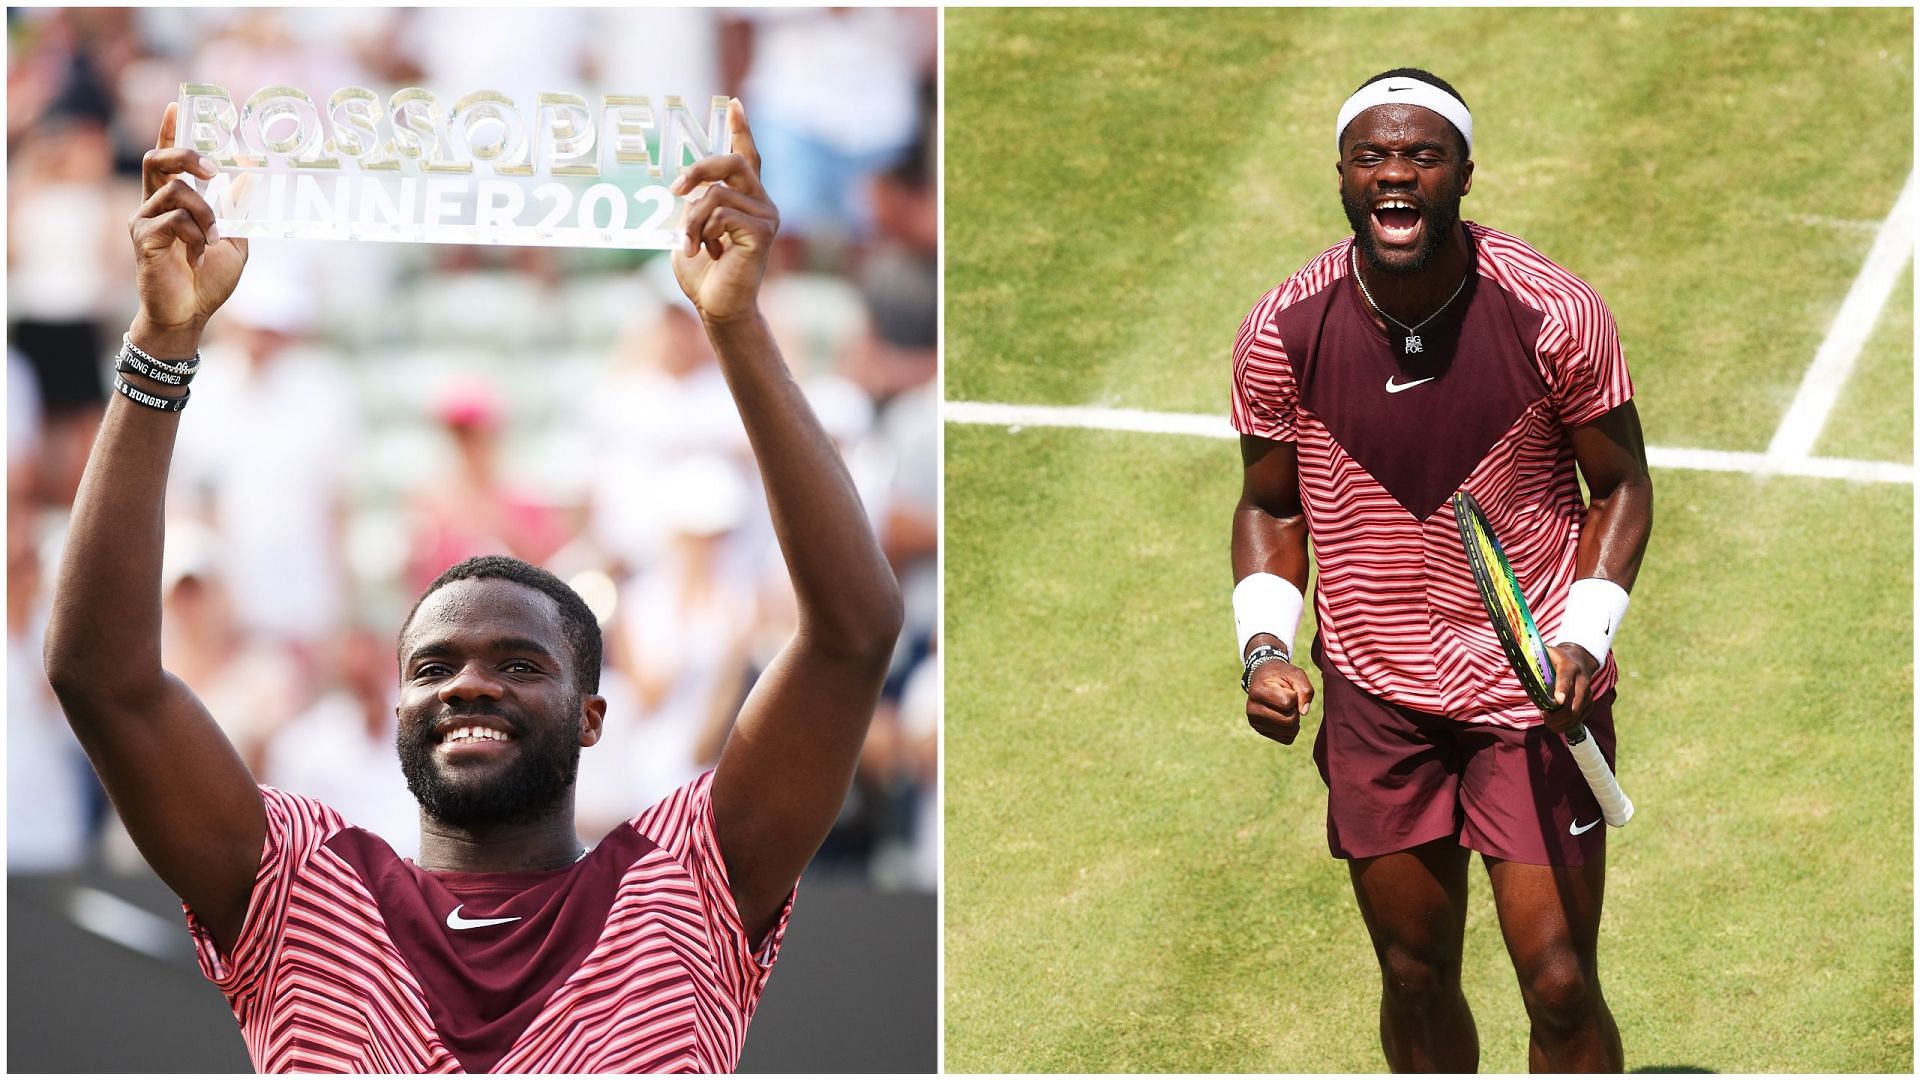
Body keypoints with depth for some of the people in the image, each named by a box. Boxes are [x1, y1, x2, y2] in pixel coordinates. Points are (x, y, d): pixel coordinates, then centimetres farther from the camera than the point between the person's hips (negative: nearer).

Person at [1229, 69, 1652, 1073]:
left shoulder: (1554, 312, -14)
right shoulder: (1283, 331, -9)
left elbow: (1620, 487, -1)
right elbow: (1270, 505, 8)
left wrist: (1582, 640, -14)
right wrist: (1264, 645, -8)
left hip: (1538, 687, -2)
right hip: (1374, 693, 2)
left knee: (1559, 984, -6)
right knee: (1416, 978, 11)